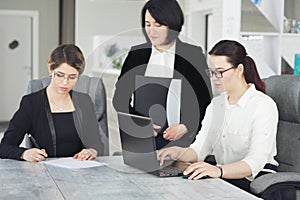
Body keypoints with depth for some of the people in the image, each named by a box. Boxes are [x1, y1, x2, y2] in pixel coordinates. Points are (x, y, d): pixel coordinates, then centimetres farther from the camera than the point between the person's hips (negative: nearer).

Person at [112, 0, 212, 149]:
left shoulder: (194, 55, 4)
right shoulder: (136, 53, 11)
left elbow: (205, 99, 5)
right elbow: (119, 98, 10)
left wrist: (185, 127, -11)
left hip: (178, 137, -1)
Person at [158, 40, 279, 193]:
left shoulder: (264, 106, -11)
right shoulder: (216, 104, 13)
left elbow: (255, 163, -23)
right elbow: (199, 149, 4)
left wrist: (219, 170, -39)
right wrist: (179, 153, -18)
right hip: (223, 179, 6)